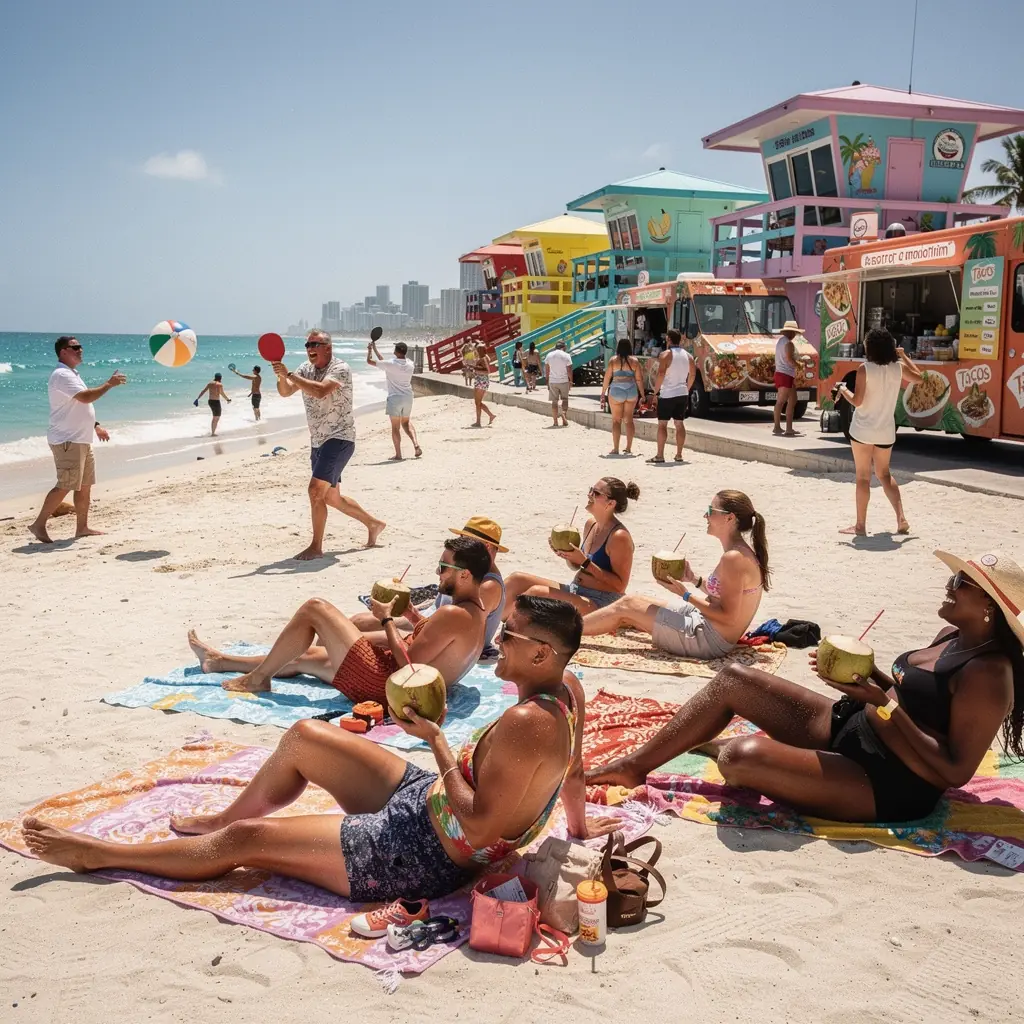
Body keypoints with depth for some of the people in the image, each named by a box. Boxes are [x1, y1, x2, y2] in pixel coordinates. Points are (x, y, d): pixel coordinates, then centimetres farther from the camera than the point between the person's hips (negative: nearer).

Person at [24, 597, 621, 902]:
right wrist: (581, 824, 27)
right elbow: (573, 769, 9)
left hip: (425, 856, -10)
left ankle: (98, 854, 18)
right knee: (304, 738, 17)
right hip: (421, 798, 10)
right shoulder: (567, 686, -5)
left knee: (245, 840, -2)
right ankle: (220, 819, 42)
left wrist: (436, 740, -24)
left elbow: (477, 827, -32)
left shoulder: (526, 724, -33)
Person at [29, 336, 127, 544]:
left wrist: (95, 426, 21)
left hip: (81, 440, 10)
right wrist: (109, 384, -18)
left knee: (85, 485, 11)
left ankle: (82, 527, 17)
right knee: (65, 486, -11)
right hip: (67, 441, -10)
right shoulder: (62, 375, -15)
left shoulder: (71, 374, 19)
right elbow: (86, 397, -26)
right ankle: (38, 525, -4)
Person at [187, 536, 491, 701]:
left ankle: (256, 679, 12)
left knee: (314, 608, -3)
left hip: (382, 683, -10)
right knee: (305, 656, 24)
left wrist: (387, 619, -12)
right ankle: (218, 661, 40)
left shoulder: (454, 614, -22)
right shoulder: (475, 613, 9)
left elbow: (407, 663, -24)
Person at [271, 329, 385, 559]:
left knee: (316, 490, -19)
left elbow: (320, 391, -32)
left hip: (339, 439, -9)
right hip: (318, 442, 9)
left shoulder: (340, 368, -15)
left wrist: (289, 374, -31)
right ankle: (373, 523, 34)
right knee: (331, 497, 15)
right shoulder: (306, 369, 9)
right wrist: (281, 376, -21)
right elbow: (285, 392, 0)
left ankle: (316, 547, -9)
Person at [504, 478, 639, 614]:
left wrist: (585, 562, -22)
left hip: (600, 603, -8)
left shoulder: (619, 537, -17)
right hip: (574, 591, 8)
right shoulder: (591, 523, 8)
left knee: (536, 592, -26)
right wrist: (566, 554, -4)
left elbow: (620, 586, -18)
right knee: (516, 579, -4)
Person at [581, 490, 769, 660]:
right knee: (633, 601, 17)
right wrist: (695, 581, 6)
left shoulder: (734, 558, -23)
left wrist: (686, 594, -18)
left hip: (709, 640, -10)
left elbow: (729, 617, -23)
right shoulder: (743, 551, 6)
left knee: (626, 606, -2)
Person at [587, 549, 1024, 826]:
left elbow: (956, 772, -25)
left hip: (886, 788, -10)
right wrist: (867, 674, -2)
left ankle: (722, 748, 9)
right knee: (733, 679, 5)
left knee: (747, 757, -32)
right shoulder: (953, 636, 6)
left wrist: (881, 703, -27)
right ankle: (635, 765, 14)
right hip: (845, 727, 10)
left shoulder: (987, 674, -22)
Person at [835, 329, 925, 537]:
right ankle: (901, 519, 12)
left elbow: (857, 401, -15)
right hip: (886, 431, 5)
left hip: (863, 430, -5)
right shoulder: (898, 367, 1)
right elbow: (918, 377, 22)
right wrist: (903, 355, 28)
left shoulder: (865, 368, -13)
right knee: (884, 474, 20)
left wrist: (842, 389, 2)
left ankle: (860, 525, 8)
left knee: (863, 477, 3)